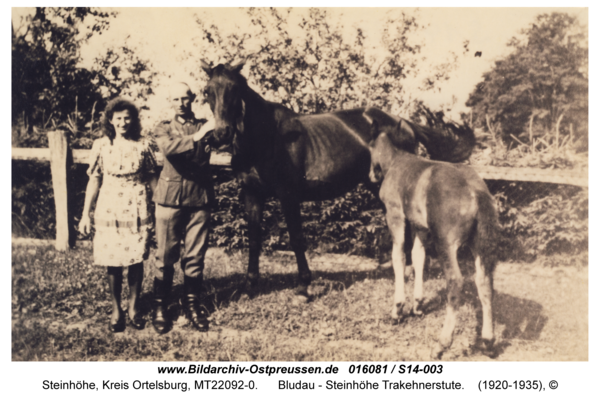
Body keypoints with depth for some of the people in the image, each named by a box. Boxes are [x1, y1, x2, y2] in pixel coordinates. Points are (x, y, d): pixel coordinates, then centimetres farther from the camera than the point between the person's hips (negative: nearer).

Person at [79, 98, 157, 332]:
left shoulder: (142, 146, 2)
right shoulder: (101, 146, 2)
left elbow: (152, 178, 7)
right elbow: (94, 180, 5)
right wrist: (85, 214, 3)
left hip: (137, 209, 0)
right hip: (110, 209, 0)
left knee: (136, 259, 2)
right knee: (113, 260, 1)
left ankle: (134, 307, 18)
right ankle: (116, 310, 15)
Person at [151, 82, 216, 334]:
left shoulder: (205, 126, 12)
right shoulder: (164, 129, 8)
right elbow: (169, 148, -15)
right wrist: (196, 137, -26)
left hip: (199, 198, 1)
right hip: (170, 197, -1)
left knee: (195, 256, 5)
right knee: (165, 256, 3)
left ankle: (192, 304, 18)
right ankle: (160, 307, 13)